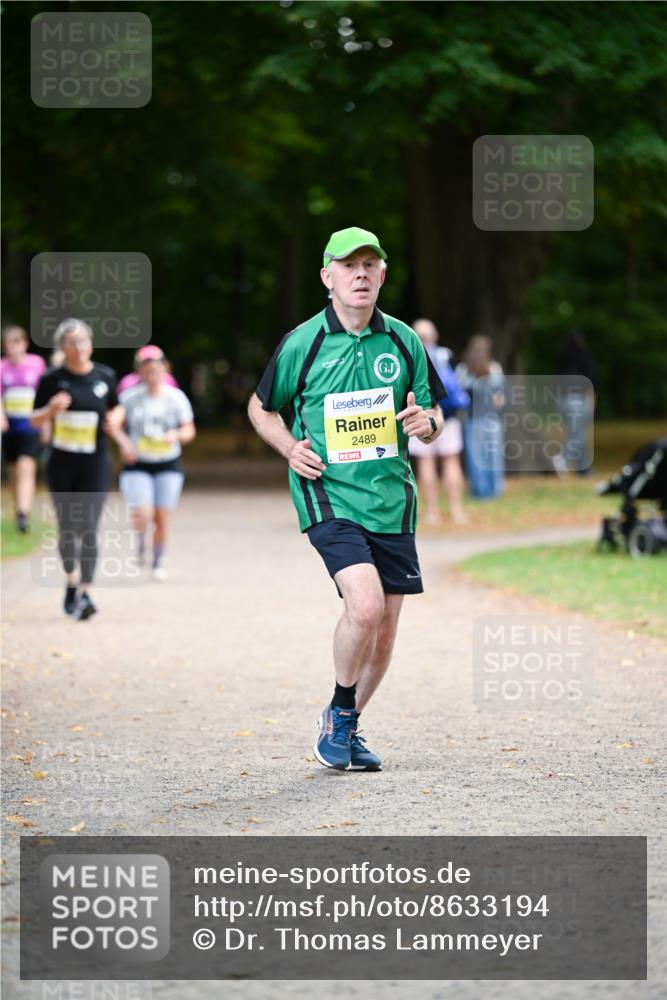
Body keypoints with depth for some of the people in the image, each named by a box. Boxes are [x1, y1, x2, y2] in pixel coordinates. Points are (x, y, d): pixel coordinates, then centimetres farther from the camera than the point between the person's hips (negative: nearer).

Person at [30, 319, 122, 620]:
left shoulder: (105, 376, 1)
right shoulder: (52, 379, -4)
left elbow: (116, 407, 17)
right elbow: (35, 420, 2)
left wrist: (114, 418, -6)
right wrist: (51, 409, -20)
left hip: (95, 463, 0)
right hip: (62, 463, 0)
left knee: (88, 527, -10)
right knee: (67, 527, 8)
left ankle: (86, 593, -10)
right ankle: (71, 581, 31)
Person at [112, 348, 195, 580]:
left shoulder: (176, 398, -1)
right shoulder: (130, 397, -4)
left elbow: (189, 430, 4)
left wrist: (176, 435, -18)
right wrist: (123, 442, -14)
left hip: (168, 465, 1)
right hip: (137, 464, -1)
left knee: (162, 517, 0)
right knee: (143, 515, -18)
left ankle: (158, 562, 20)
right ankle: (141, 540, 17)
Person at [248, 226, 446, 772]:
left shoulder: (403, 341, 6)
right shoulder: (302, 343, -2)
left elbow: (435, 412, 15)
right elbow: (261, 407, 11)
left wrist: (428, 421, -9)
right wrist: (290, 447, -7)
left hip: (391, 498, 4)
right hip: (328, 495, -4)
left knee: (385, 629, 7)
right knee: (365, 605, -22)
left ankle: (346, 726, 28)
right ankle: (340, 712, 1)